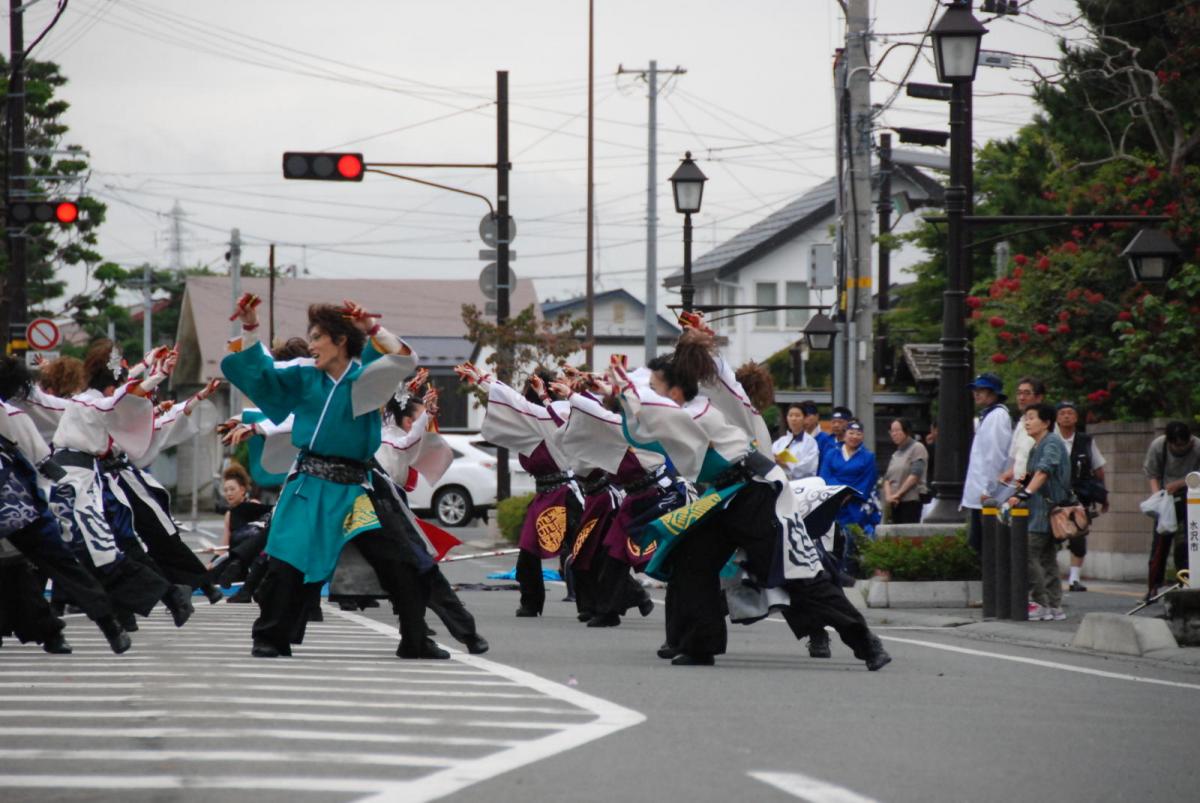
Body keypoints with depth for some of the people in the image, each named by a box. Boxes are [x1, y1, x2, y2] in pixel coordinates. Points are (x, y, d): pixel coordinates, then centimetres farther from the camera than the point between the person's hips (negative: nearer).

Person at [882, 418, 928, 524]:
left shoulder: (917, 448, -1)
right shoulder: (896, 454, 20)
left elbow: (915, 475, -11)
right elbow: (887, 478, 15)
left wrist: (897, 494, -11)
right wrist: (888, 495, -5)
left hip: (911, 500, -7)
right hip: (896, 503, 7)